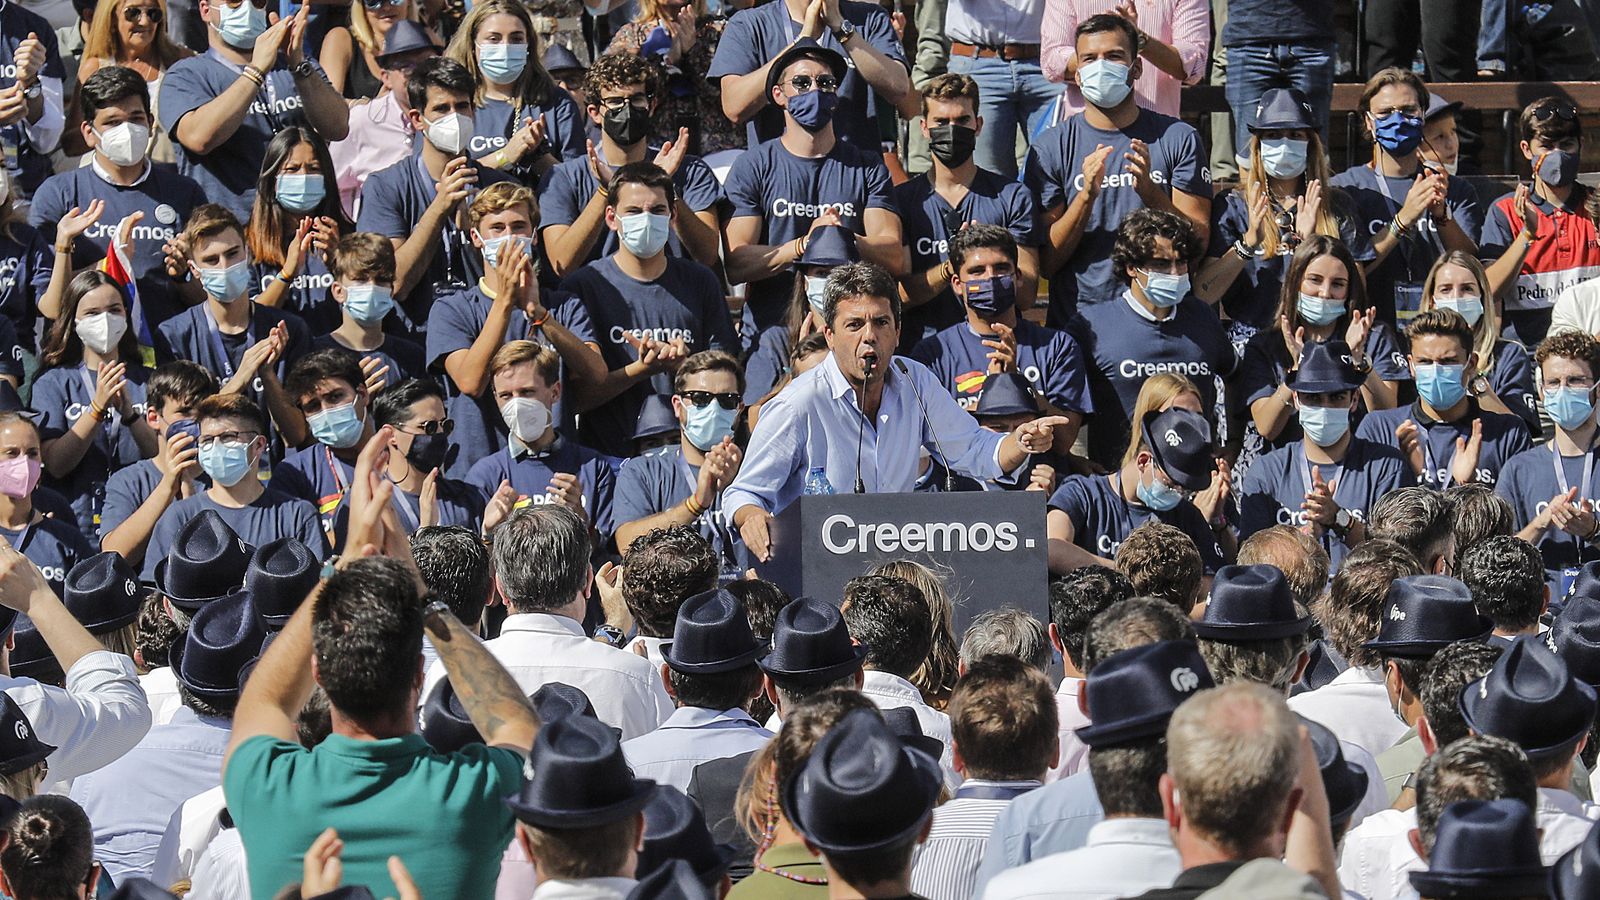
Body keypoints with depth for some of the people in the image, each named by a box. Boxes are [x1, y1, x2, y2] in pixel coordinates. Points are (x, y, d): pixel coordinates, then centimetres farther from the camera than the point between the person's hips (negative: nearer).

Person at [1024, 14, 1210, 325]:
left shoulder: (1179, 139, 8)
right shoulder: (1051, 148, 6)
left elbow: (1198, 245, 2)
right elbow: (1045, 263, 1)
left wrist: (1149, 192, -13)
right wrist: (1086, 196, -14)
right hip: (1075, 322, 0)